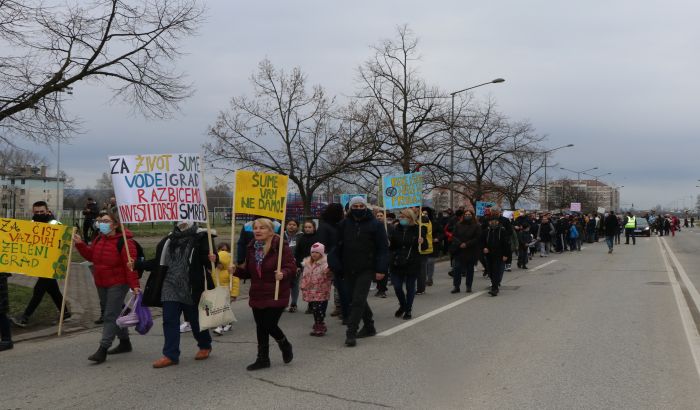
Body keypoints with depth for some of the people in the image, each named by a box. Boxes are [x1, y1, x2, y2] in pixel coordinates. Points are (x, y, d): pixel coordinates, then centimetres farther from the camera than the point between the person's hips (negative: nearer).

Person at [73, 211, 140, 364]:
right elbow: (91, 255, 18)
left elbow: (130, 264, -21)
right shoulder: (99, 238, 9)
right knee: (114, 313, 17)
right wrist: (80, 244, 3)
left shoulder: (124, 241, -16)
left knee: (110, 315, -9)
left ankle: (103, 349, -8)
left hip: (118, 284, -8)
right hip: (101, 284, 9)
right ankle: (125, 342, 31)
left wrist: (134, 285, -26)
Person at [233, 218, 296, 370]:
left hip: (276, 295, -6)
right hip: (258, 294, 6)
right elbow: (248, 271, 14)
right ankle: (263, 359, 25)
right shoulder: (252, 248, 7)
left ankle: (285, 346, 26)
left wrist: (283, 274, -36)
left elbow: (291, 267, -16)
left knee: (270, 325, -6)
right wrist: (236, 270, -4)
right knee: (261, 327, 11)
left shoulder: (281, 246, -13)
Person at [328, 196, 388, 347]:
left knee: (358, 301, -9)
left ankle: (351, 333, -5)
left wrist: (380, 269, -11)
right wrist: (334, 264, 1)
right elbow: (337, 246, 11)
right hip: (348, 271, 5)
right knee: (357, 300, 14)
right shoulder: (344, 225, 7)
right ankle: (369, 327, 30)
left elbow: (383, 248, -5)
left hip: (366, 270, -5)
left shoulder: (375, 225, -4)